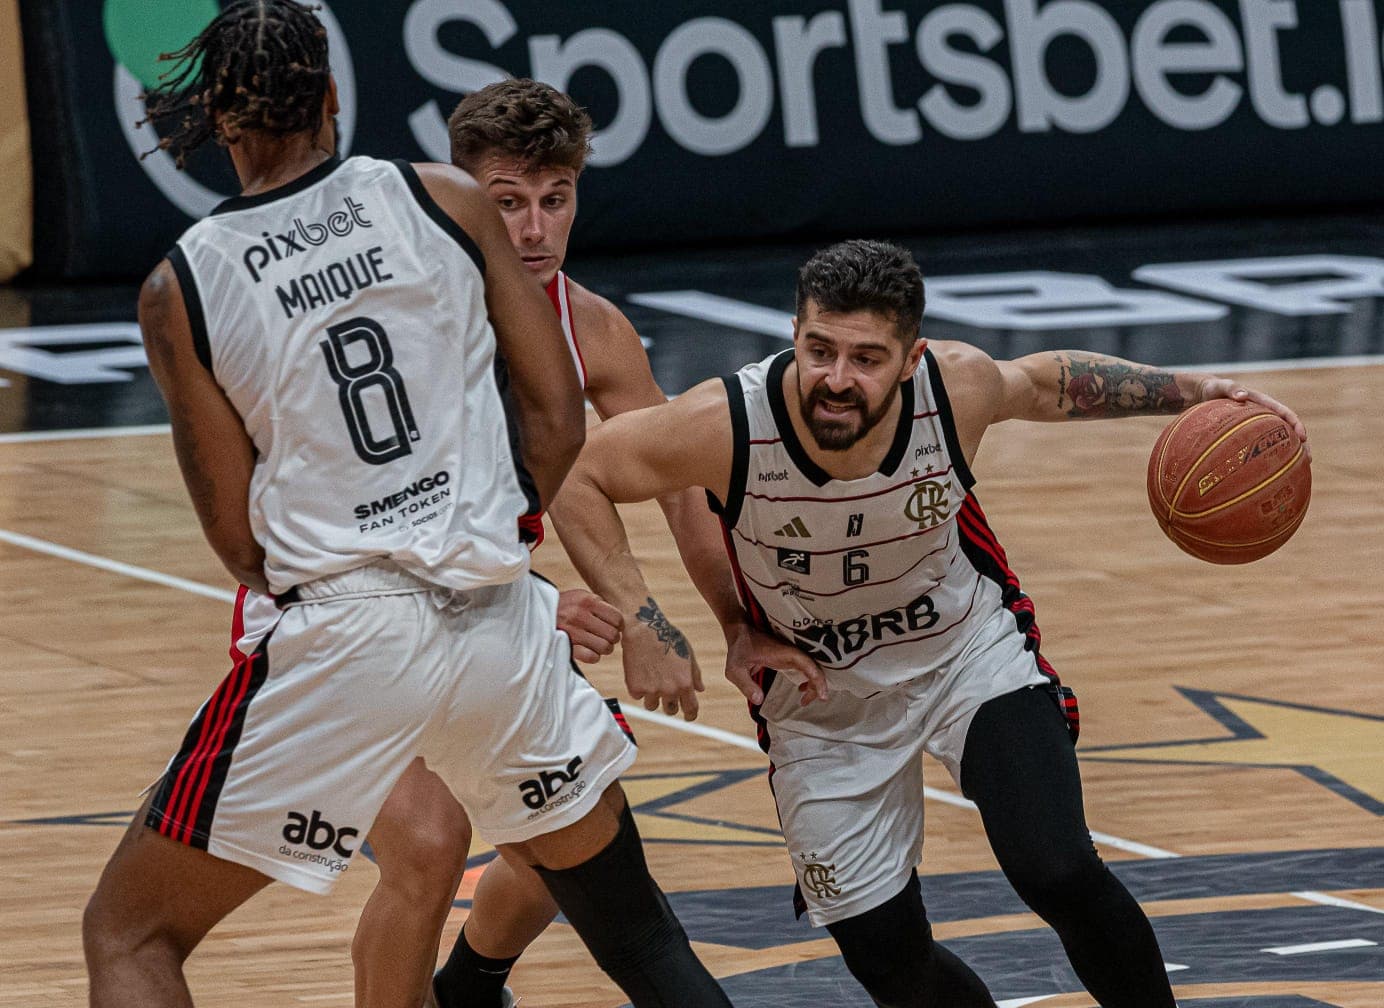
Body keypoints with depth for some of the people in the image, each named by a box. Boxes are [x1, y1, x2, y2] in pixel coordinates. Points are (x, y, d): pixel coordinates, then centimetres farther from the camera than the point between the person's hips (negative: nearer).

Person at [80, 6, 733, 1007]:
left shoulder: (180, 291, -1)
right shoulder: (446, 201, 2)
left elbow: (241, 540, 2)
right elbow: (560, 419, 5)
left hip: (341, 641, -2)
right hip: (502, 621, 2)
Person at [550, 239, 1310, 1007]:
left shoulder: (959, 389, -24)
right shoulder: (727, 425, -31)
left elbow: (1046, 383, 1)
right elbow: (579, 477, -15)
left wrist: (1194, 392, -5)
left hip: (971, 652, 0)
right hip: (819, 697, 0)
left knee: (1059, 875, -20)